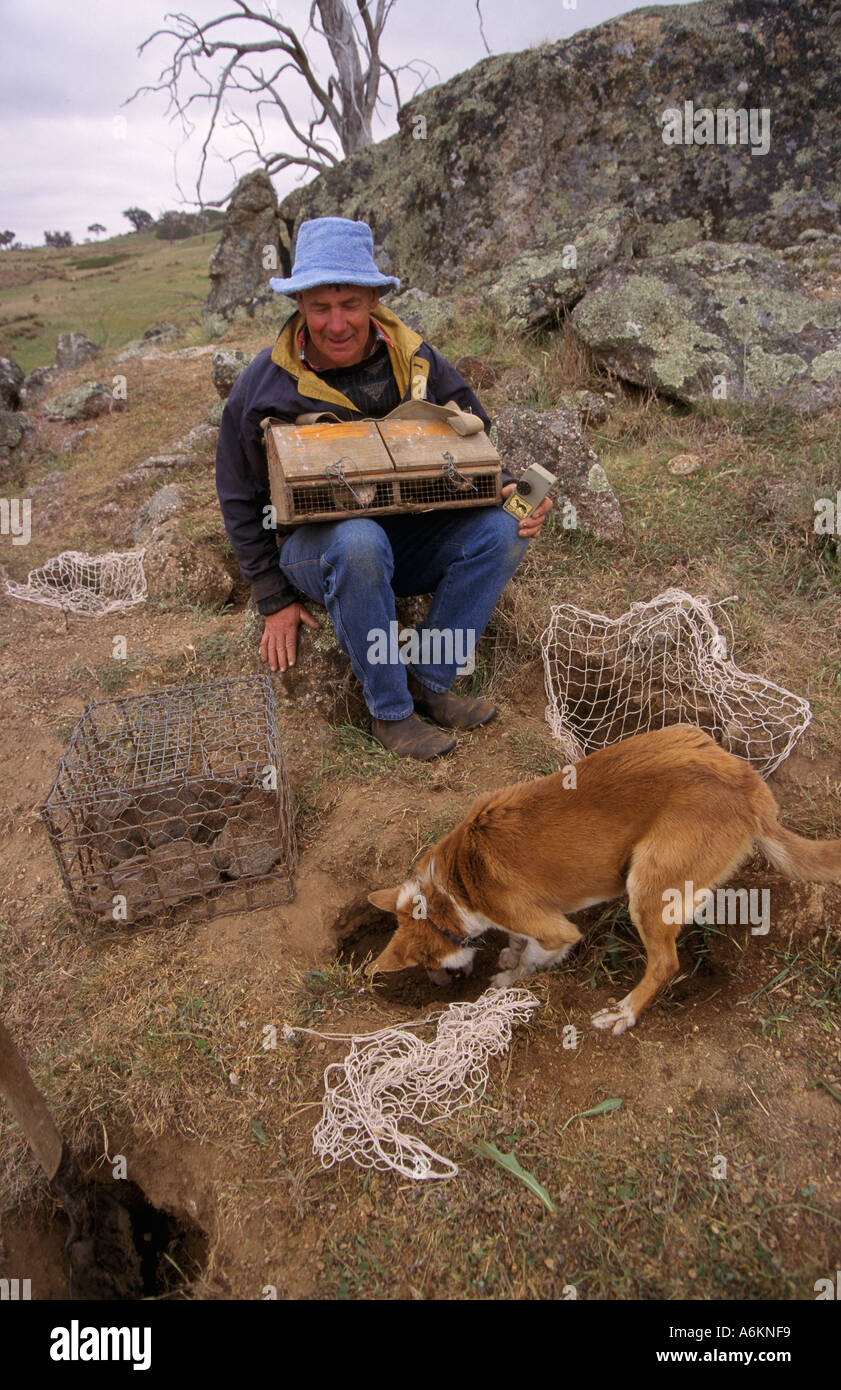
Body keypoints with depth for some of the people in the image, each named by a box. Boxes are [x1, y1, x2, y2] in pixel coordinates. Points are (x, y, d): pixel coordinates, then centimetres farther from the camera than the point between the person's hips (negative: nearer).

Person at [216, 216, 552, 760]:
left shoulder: (417, 361, 1)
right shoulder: (265, 383, -5)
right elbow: (241, 501, 3)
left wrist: (510, 492, -12)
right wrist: (276, 599, -1)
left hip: (410, 539, 3)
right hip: (315, 546, -3)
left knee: (500, 530, -23)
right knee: (359, 541, -39)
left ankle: (427, 682, -17)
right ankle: (390, 712, -23)